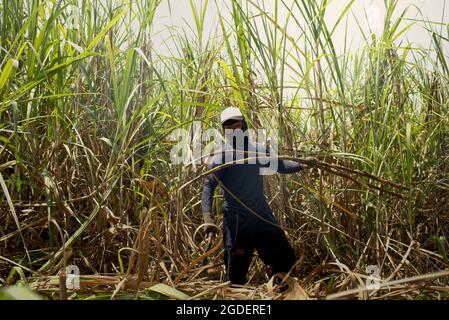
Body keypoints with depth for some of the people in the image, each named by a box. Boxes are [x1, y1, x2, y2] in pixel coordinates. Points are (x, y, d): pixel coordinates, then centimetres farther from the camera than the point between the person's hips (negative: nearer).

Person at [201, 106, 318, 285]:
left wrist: (303, 164, -6)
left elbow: (280, 166, 11)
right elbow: (208, 187, -14)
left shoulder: (257, 150, 4)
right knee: (236, 273, 3)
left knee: (286, 261, 14)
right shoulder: (221, 157, -9)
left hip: (263, 216, 5)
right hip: (237, 221, -5)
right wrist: (208, 217, -27)